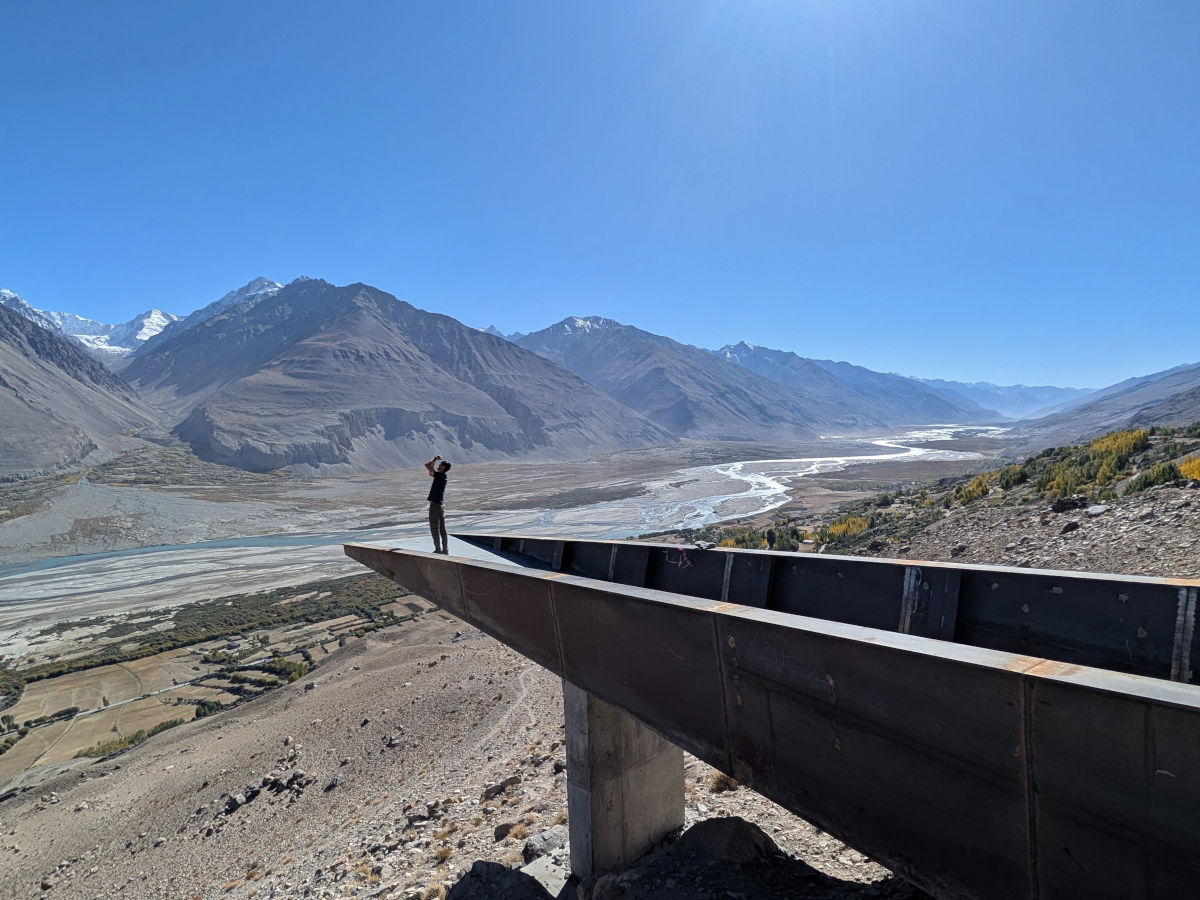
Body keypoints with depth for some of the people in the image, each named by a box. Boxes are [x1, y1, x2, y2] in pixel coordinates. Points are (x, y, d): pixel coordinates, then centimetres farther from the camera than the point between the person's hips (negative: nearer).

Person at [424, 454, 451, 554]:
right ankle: (445, 549, 13)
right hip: (441, 504, 9)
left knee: (434, 529, -3)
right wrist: (435, 461, 18)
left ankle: (438, 549, -3)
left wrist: (434, 459, 0)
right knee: (442, 529, 11)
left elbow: (427, 465, -15)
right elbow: (430, 473, 27)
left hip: (435, 504, -9)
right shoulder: (442, 476, 12)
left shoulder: (440, 475, -14)